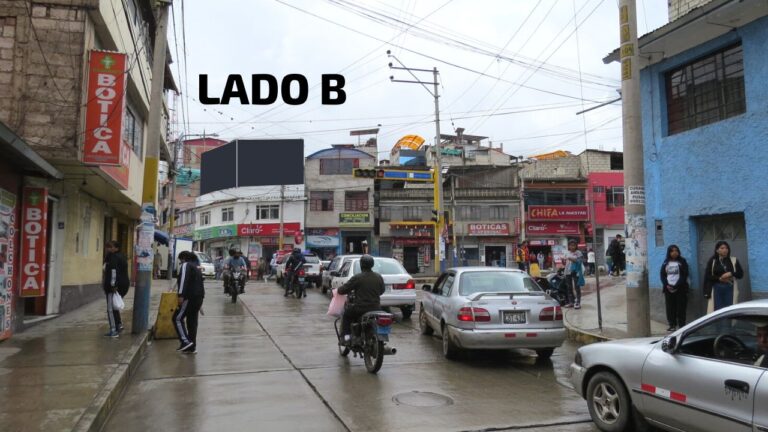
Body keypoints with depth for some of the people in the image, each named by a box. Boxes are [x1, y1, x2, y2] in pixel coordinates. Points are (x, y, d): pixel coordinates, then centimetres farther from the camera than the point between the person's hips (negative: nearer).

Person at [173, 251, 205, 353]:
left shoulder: (186, 265, -1)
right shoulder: (196, 268, 26)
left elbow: (184, 279, -17)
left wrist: (181, 295, -24)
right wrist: (199, 303, 27)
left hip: (190, 297, -9)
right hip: (199, 297, 9)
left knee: (177, 318, -2)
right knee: (192, 321, 10)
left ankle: (185, 341, -12)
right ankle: (192, 347, 11)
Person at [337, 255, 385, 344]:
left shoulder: (357, 277, -12)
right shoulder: (379, 277, 3)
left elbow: (344, 289, -7)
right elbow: (382, 291, 17)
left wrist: (338, 290, 15)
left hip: (360, 308, -5)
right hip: (376, 308, 5)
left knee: (346, 316, 20)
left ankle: (346, 336, 7)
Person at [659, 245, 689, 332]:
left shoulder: (682, 262, 2)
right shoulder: (666, 263, 11)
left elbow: (684, 275, -6)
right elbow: (662, 275, 8)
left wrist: (676, 286, -14)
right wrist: (667, 285, -8)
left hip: (680, 288, -3)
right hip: (668, 289, 3)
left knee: (681, 308, -3)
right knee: (670, 307, 2)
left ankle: (681, 325, 1)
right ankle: (672, 325, 7)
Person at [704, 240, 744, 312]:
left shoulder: (734, 260, 7)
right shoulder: (712, 261, 4)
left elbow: (741, 274, 6)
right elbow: (708, 276, 1)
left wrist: (731, 274, -11)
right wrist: (719, 278, -12)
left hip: (730, 288, 1)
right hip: (717, 289, -1)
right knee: (718, 310, -1)